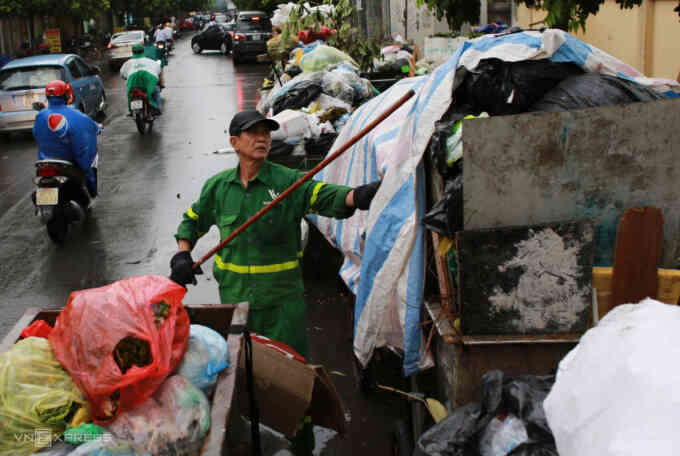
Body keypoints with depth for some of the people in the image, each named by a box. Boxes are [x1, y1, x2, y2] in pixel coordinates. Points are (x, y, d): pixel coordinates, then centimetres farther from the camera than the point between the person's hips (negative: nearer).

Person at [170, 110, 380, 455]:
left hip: (283, 299, -3)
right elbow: (192, 221, 19)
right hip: (234, 297, 3)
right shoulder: (218, 186, 4)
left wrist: (356, 195, -44)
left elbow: (326, 196, -23)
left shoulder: (288, 181, -7)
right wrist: (182, 256, 3)